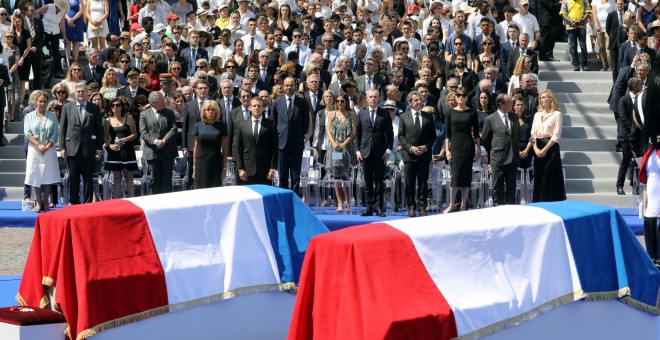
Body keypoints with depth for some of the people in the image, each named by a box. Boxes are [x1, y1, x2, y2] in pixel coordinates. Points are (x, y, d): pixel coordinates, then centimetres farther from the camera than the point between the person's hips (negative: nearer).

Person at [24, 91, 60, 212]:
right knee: (35, 176, -3)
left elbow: (55, 134, 2)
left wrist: (48, 146, -12)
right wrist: (38, 145, -14)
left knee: (48, 176, -1)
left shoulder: (52, 116, 9)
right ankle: (38, 203, 2)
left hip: (49, 150, 0)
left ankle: (46, 202, 5)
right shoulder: (29, 116, 7)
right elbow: (28, 133, -2)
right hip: (34, 150, 0)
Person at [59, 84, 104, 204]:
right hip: (72, 149, 0)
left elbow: (99, 130, 6)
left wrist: (99, 148, 1)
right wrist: (62, 147, -1)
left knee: (88, 178, 2)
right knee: (73, 178, 4)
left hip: (88, 149, 0)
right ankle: (73, 202, 11)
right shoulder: (67, 107, 8)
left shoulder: (94, 109, 6)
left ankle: (87, 202, 8)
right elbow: (62, 129, 6)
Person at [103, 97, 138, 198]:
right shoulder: (108, 120, 7)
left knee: (129, 178, 0)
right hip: (114, 151, 2)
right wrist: (110, 145, -16)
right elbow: (105, 137, 5)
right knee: (117, 178, 4)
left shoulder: (128, 118, 3)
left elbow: (134, 134, 0)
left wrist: (124, 139, -16)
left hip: (127, 151, -2)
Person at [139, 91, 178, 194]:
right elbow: (143, 132, -4)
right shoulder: (144, 114, 4)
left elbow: (173, 129, 0)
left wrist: (164, 140, -14)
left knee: (167, 180, 2)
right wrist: (155, 141, -18)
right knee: (155, 180, 3)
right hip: (152, 153, -1)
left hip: (167, 152, 1)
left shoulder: (169, 113, 9)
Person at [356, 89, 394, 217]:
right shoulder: (361, 114, 10)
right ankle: (369, 207, 6)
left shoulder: (385, 114, 5)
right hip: (366, 152, 2)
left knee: (379, 181, 0)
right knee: (368, 182, 3)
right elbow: (358, 134, 11)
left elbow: (390, 134, 4)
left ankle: (379, 207, 2)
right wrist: (358, 150, 3)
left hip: (380, 152, -1)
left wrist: (388, 150, -4)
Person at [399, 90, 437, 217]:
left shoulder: (428, 117, 8)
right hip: (409, 154, -1)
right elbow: (401, 136, 2)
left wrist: (426, 147, -8)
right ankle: (411, 207, 9)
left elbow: (433, 136, 8)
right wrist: (411, 148, -11)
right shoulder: (404, 117, 5)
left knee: (423, 182, 2)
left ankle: (422, 207, 6)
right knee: (410, 183, 3)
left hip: (424, 154, 1)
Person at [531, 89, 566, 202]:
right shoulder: (537, 115, 13)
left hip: (551, 148, -5)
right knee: (539, 178, 6)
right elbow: (533, 134, 10)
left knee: (551, 178, -4)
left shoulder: (556, 114, -4)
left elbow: (556, 135, -10)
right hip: (538, 149, 5)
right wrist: (535, 148, -6)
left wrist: (545, 149, -15)